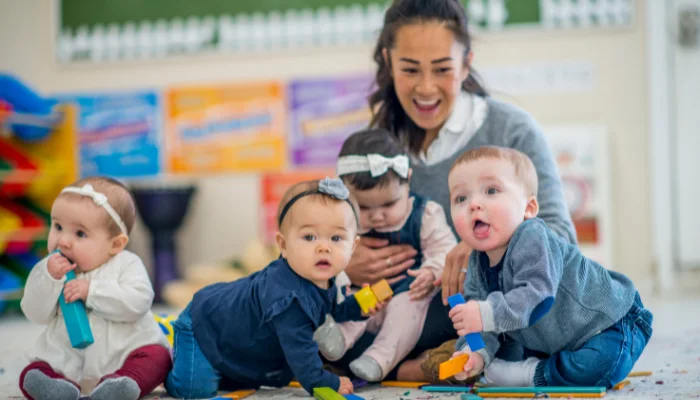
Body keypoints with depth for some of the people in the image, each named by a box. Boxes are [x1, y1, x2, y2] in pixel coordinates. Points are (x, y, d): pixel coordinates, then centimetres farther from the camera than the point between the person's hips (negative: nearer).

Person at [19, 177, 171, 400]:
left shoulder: (127, 265, -5)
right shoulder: (48, 269, 5)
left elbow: (137, 303, -21)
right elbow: (37, 315, -2)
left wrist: (91, 291, -25)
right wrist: (49, 278, -18)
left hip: (124, 352, -2)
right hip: (68, 361, 2)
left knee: (156, 357, -26)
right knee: (32, 373, -19)